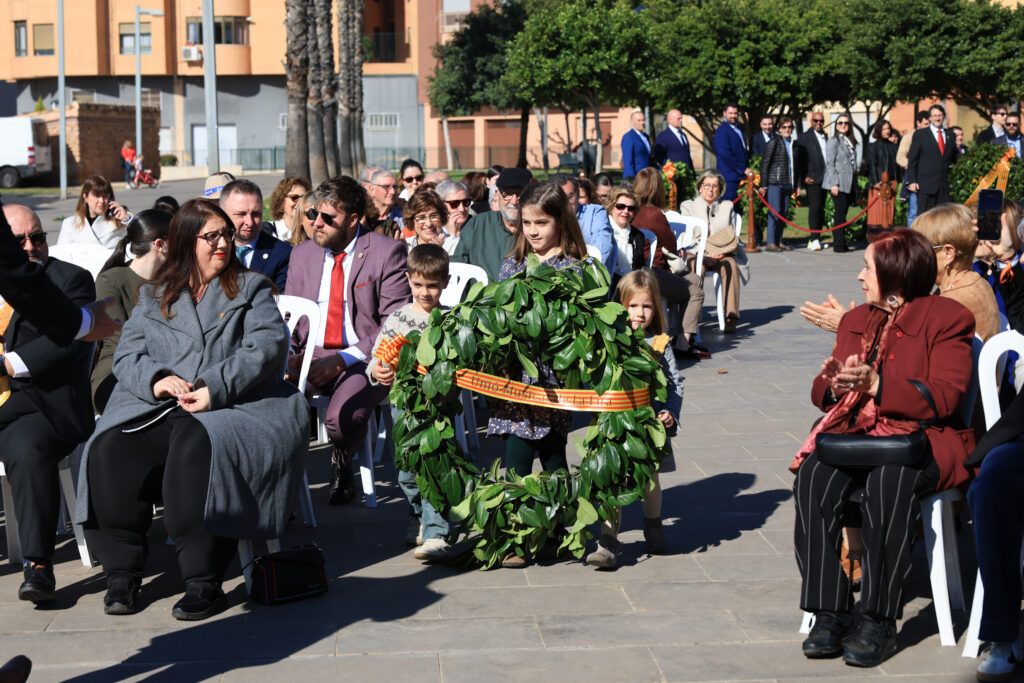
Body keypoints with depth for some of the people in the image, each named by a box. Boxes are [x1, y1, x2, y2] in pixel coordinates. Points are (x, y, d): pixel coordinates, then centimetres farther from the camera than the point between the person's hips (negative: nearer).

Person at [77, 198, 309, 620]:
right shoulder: (153, 296, 22)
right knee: (110, 450, -27)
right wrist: (156, 379, -12)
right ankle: (122, 572, -15)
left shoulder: (251, 288, 15)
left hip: (233, 407, -3)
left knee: (195, 445, -37)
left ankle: (204, 582, -33)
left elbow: (267, 348, -2)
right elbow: (127, 355, 12)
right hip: (158, 409, 3)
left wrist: (215, 390, -15)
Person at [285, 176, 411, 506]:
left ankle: (341, 467, 5)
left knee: (342, 417, -33)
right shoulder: (303, 254, 13)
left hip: (364, 359, -4)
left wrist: (343, 360, -18)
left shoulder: (387, 252, -4)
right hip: (311, 355, 4)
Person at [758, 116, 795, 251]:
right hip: (775, 182, -7)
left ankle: (779, 241, 13)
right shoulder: (774, 142, -6)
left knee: (783, 212, 7)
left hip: (787, 183, 7)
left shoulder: (792, 143, 14)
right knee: (775, 211, -8)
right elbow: (765, 163, -7)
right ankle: (771, 243, -5)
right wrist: (763, 184, -10)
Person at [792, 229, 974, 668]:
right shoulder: (856, 320, 23)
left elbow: (944, 397, -11)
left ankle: (878, 620, -29)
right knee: (814, 476, -27)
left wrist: (876, 386, -21)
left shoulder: (946, 318, 1)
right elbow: (821, 392, 19)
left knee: (889, 479, -38)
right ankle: (828, 613, -26)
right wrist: (833, 385, -7)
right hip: (853, 435, 5)